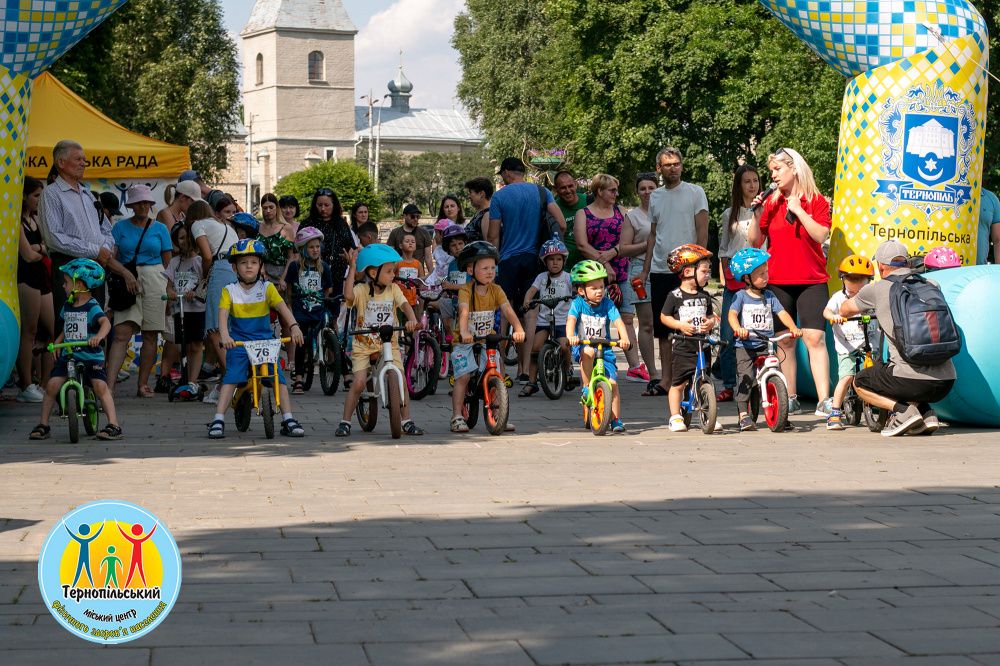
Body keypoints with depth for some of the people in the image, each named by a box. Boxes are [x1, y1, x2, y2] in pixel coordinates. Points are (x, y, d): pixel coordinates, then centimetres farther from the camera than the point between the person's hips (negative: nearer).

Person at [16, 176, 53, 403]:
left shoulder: (35, 218, 18)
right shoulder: (17, 221, -9)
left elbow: (47, 248, 12)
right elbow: (28, 255, -13)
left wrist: (37, 248, -9)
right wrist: (42, 250, 6)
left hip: (41, 278, 9)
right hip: (27, 279, -9)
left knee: (54, 332, 6)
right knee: (29, 333, -6)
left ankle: (45, 385, 11)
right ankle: (26, 387, -2)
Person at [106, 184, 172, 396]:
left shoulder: (160, 228, 10)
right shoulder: (121, 227, 8)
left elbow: (168, 261, 12)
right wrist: (126, 273, -16)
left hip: (154, 282, 1)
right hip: (127, 282, -1)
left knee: (151, 335, 2)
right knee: (122, 333, -13)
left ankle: (143, 384, 11)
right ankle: (110, 383, -20)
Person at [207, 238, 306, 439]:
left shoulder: (267, 288, 1)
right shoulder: (230, 290, 0)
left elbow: (282, 307, -12)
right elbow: (223, 314, -13)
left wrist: (294, 326, -30)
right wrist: (224, 336, -32)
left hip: (265, 341, 1)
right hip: (238, 343, -1)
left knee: (278, 377, -9)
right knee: (231, 378, -15)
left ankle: (288, 420, -2)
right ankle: (218, 420, -13)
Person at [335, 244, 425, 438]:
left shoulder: (393, 289, 1)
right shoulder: (362, 289, -10)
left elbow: (404, 305, -13)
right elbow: (349, 295, -32)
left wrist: (412, 319, -34)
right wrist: (353, 267, -29)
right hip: (364, 344, -3)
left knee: (400, 381, -7)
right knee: (359, 382, -14)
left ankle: (407, 421, 6)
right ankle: (345, 422, -1)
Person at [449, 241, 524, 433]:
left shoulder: (496, 290, -3)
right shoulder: (466, 290, -14)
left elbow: (508, 310, -16)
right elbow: (464, 312, -32)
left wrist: (518, 329, -34)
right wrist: (464, 332, -51)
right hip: (466, 341, -3)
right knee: (463, 376, -12)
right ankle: (457, 417, -4)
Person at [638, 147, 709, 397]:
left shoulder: (695, 193, 0)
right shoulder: (655, 196, 14)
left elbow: (703, 233, -4)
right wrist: (645, 270, 12)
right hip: (660, 270, 5)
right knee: (663, 329, 6)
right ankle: (665, 380, 11)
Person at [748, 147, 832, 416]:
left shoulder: (816, 201, 2)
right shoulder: (771, 202, 9)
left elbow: (821, 235, -12)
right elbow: (755, 242, 7)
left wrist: (798, 210, -16)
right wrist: (757, 215, -7)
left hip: (811, 280, -3)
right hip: (778, 281, 3)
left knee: (815, 337, -11)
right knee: (785, 341, 5)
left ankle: (824, 400, -12)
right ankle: (790, 398, 13)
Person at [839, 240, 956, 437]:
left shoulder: (877, 290, 3)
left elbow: (845, 310, 22)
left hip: (912, 380, -5)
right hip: (947, 381, 5)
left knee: (859, 383, 21)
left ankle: (902, 410, -2)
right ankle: (927, 413, 11)